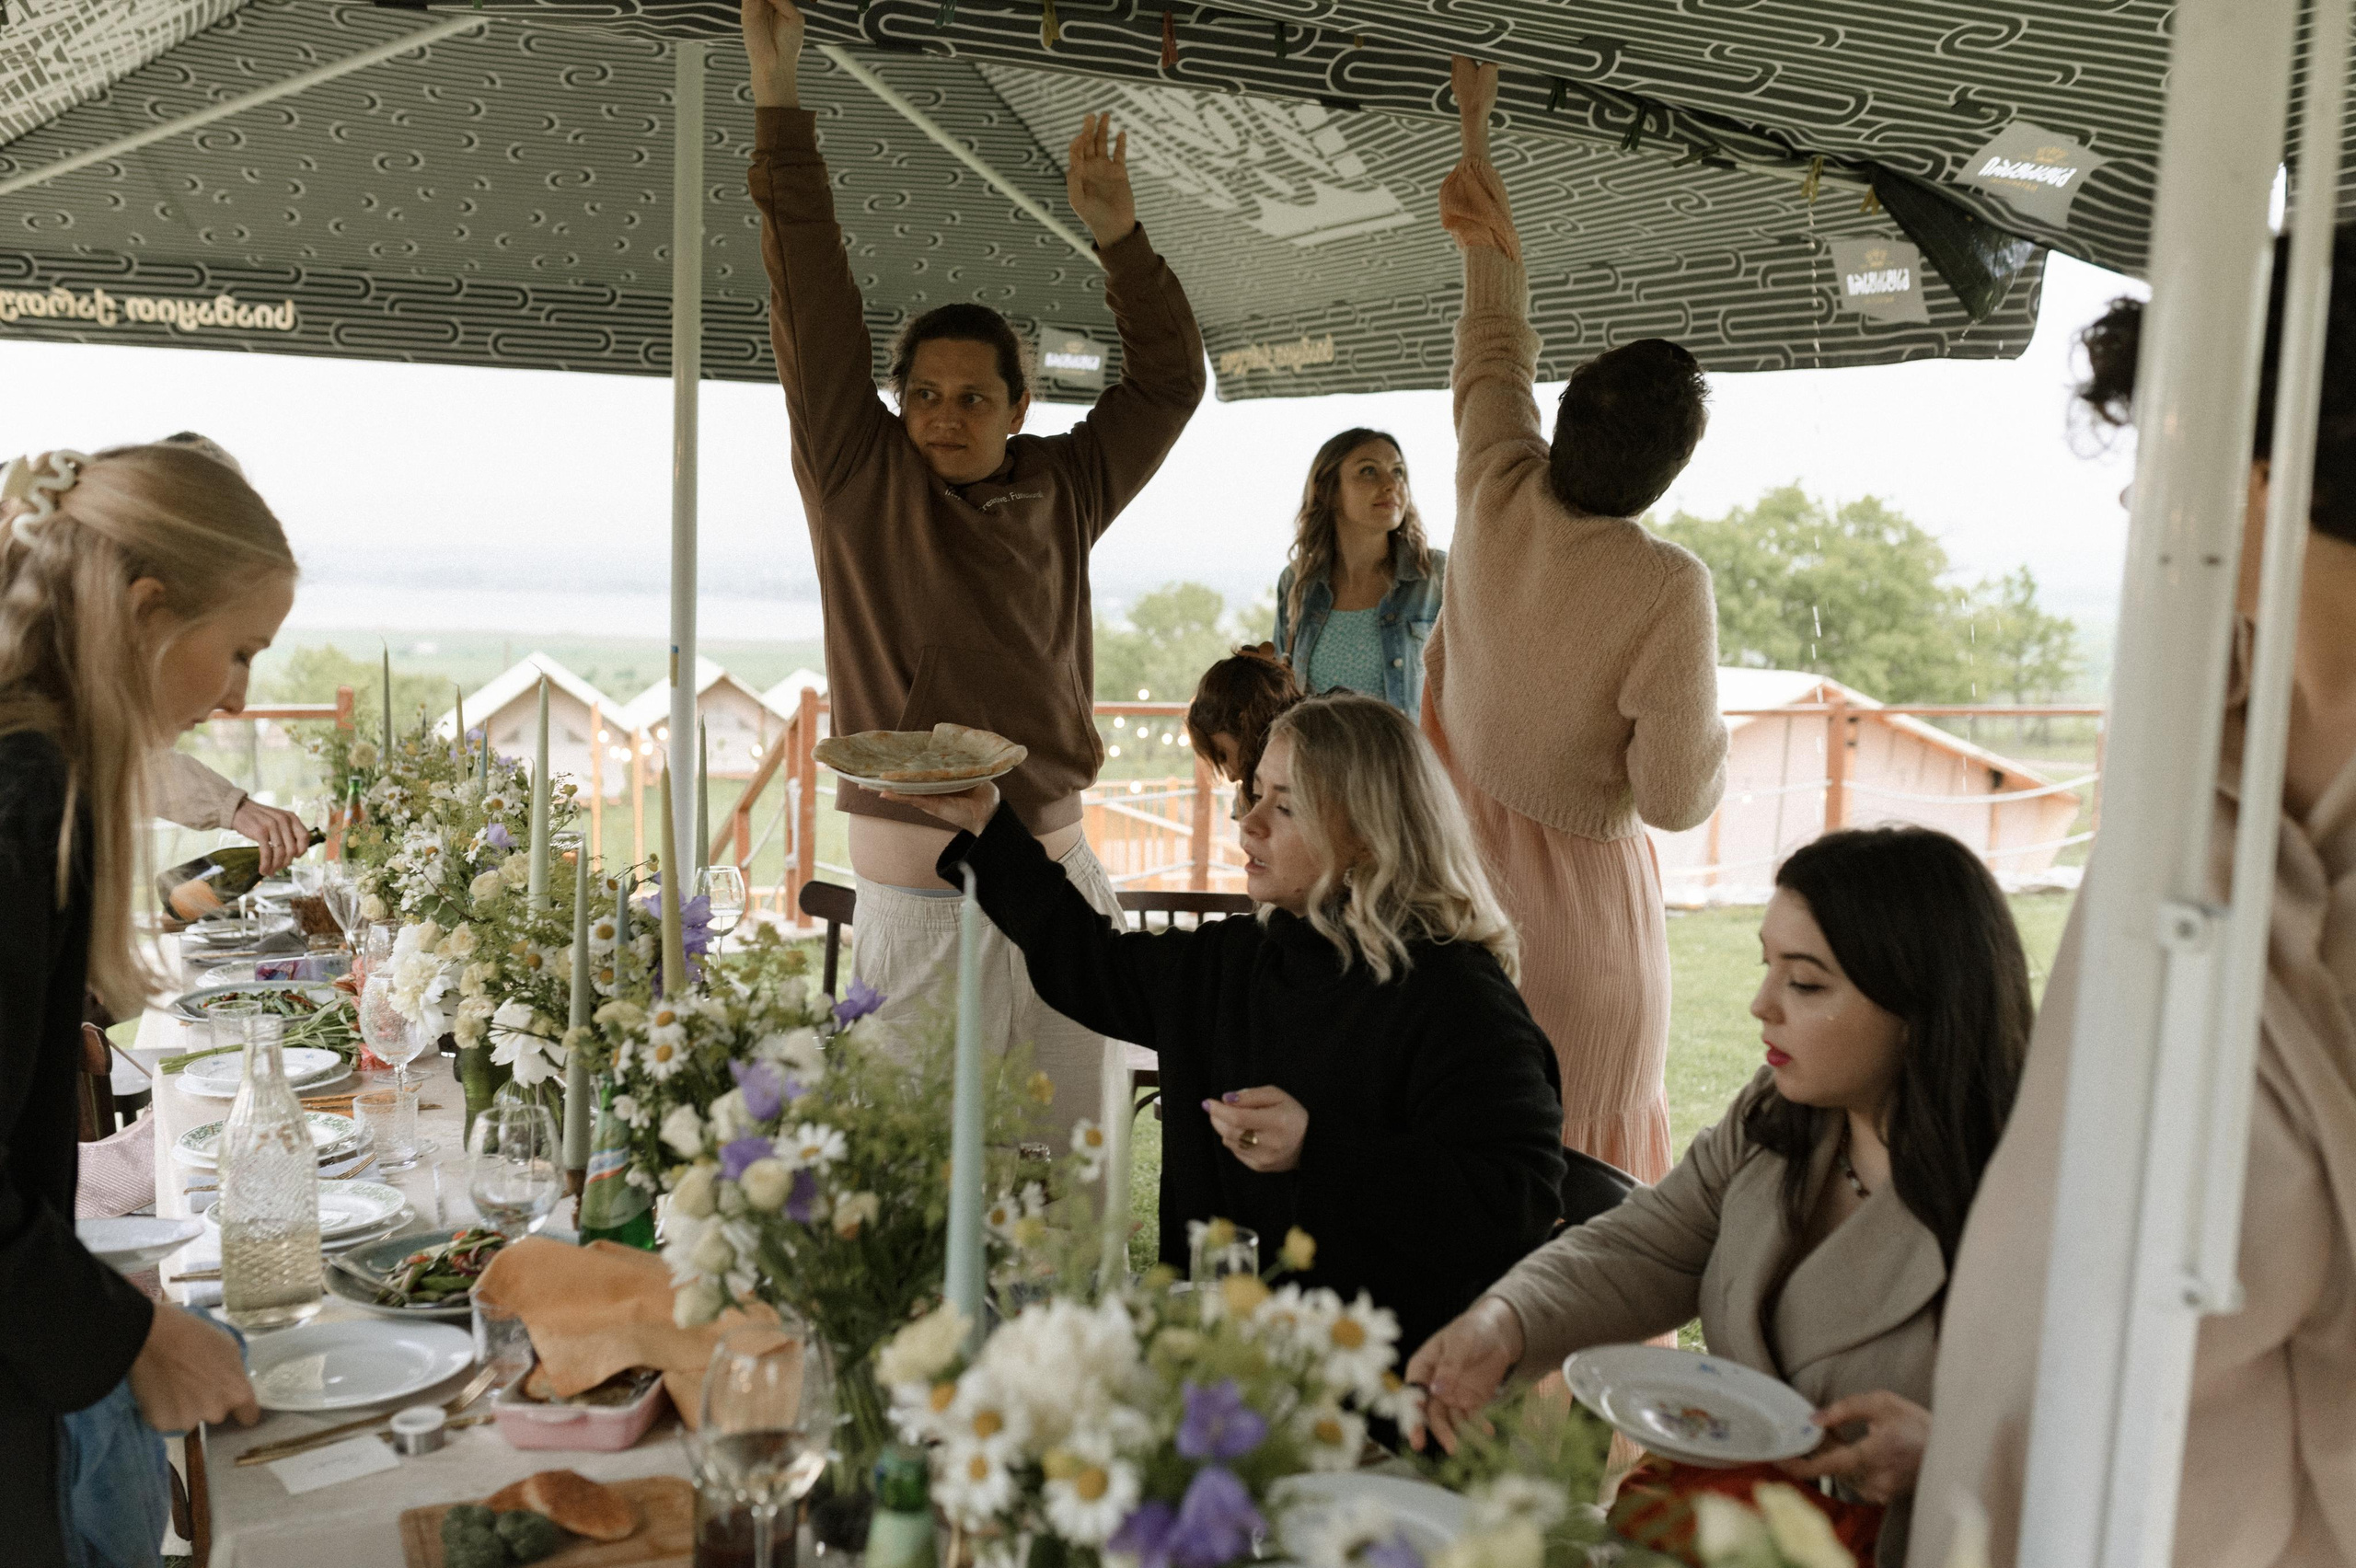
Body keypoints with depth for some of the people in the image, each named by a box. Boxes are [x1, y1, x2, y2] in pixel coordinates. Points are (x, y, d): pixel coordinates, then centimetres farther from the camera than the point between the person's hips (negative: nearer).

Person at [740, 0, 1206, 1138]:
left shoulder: (1063, 489, 10)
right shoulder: (861, 480, 1)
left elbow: (1168, 381, 18)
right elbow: (813, 300, -2)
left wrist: (1117, 237, 7)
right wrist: (776, 95, -3)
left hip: (1057, 869, 4)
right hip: (914, 884, -3)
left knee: (1073, 1156, 8)